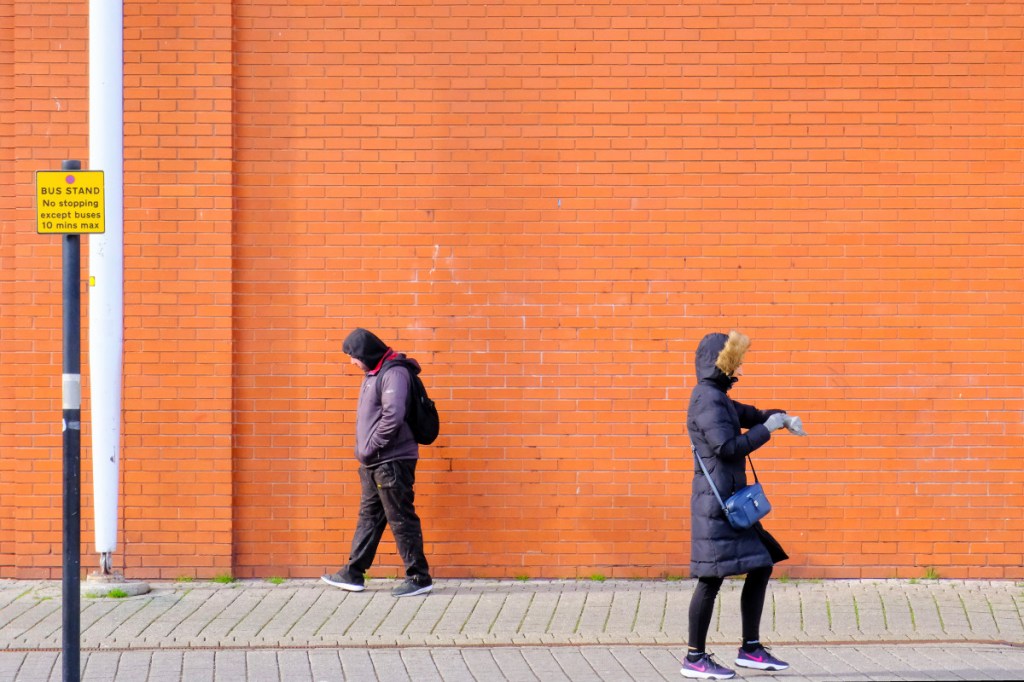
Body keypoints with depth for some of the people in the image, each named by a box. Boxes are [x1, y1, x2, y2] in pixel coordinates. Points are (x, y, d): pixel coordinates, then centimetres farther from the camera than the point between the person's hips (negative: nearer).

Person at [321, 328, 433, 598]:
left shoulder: (394, 373, -16)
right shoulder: (374, 373, 15)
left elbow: (392, 417, -25)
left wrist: (370, 449, -18)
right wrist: (365, 453, 12)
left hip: (392, 462, -10)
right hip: (374, 463, 10)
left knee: (401, 519, -4)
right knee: (369, 517, 14)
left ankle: (419, 578, 2)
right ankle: (353, 574, 21)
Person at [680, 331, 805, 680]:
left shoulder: (719, 398, 17)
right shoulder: (707, 399, -14)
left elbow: (750, 415, 29)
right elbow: (727, 447, -22)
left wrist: (781, 417, 9)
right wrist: (767, 429, -14)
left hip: (732, 500, 11)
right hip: (715, 502, -11)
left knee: (761, 568, 12)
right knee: (712, 578, -8)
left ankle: (751, 648, 18)